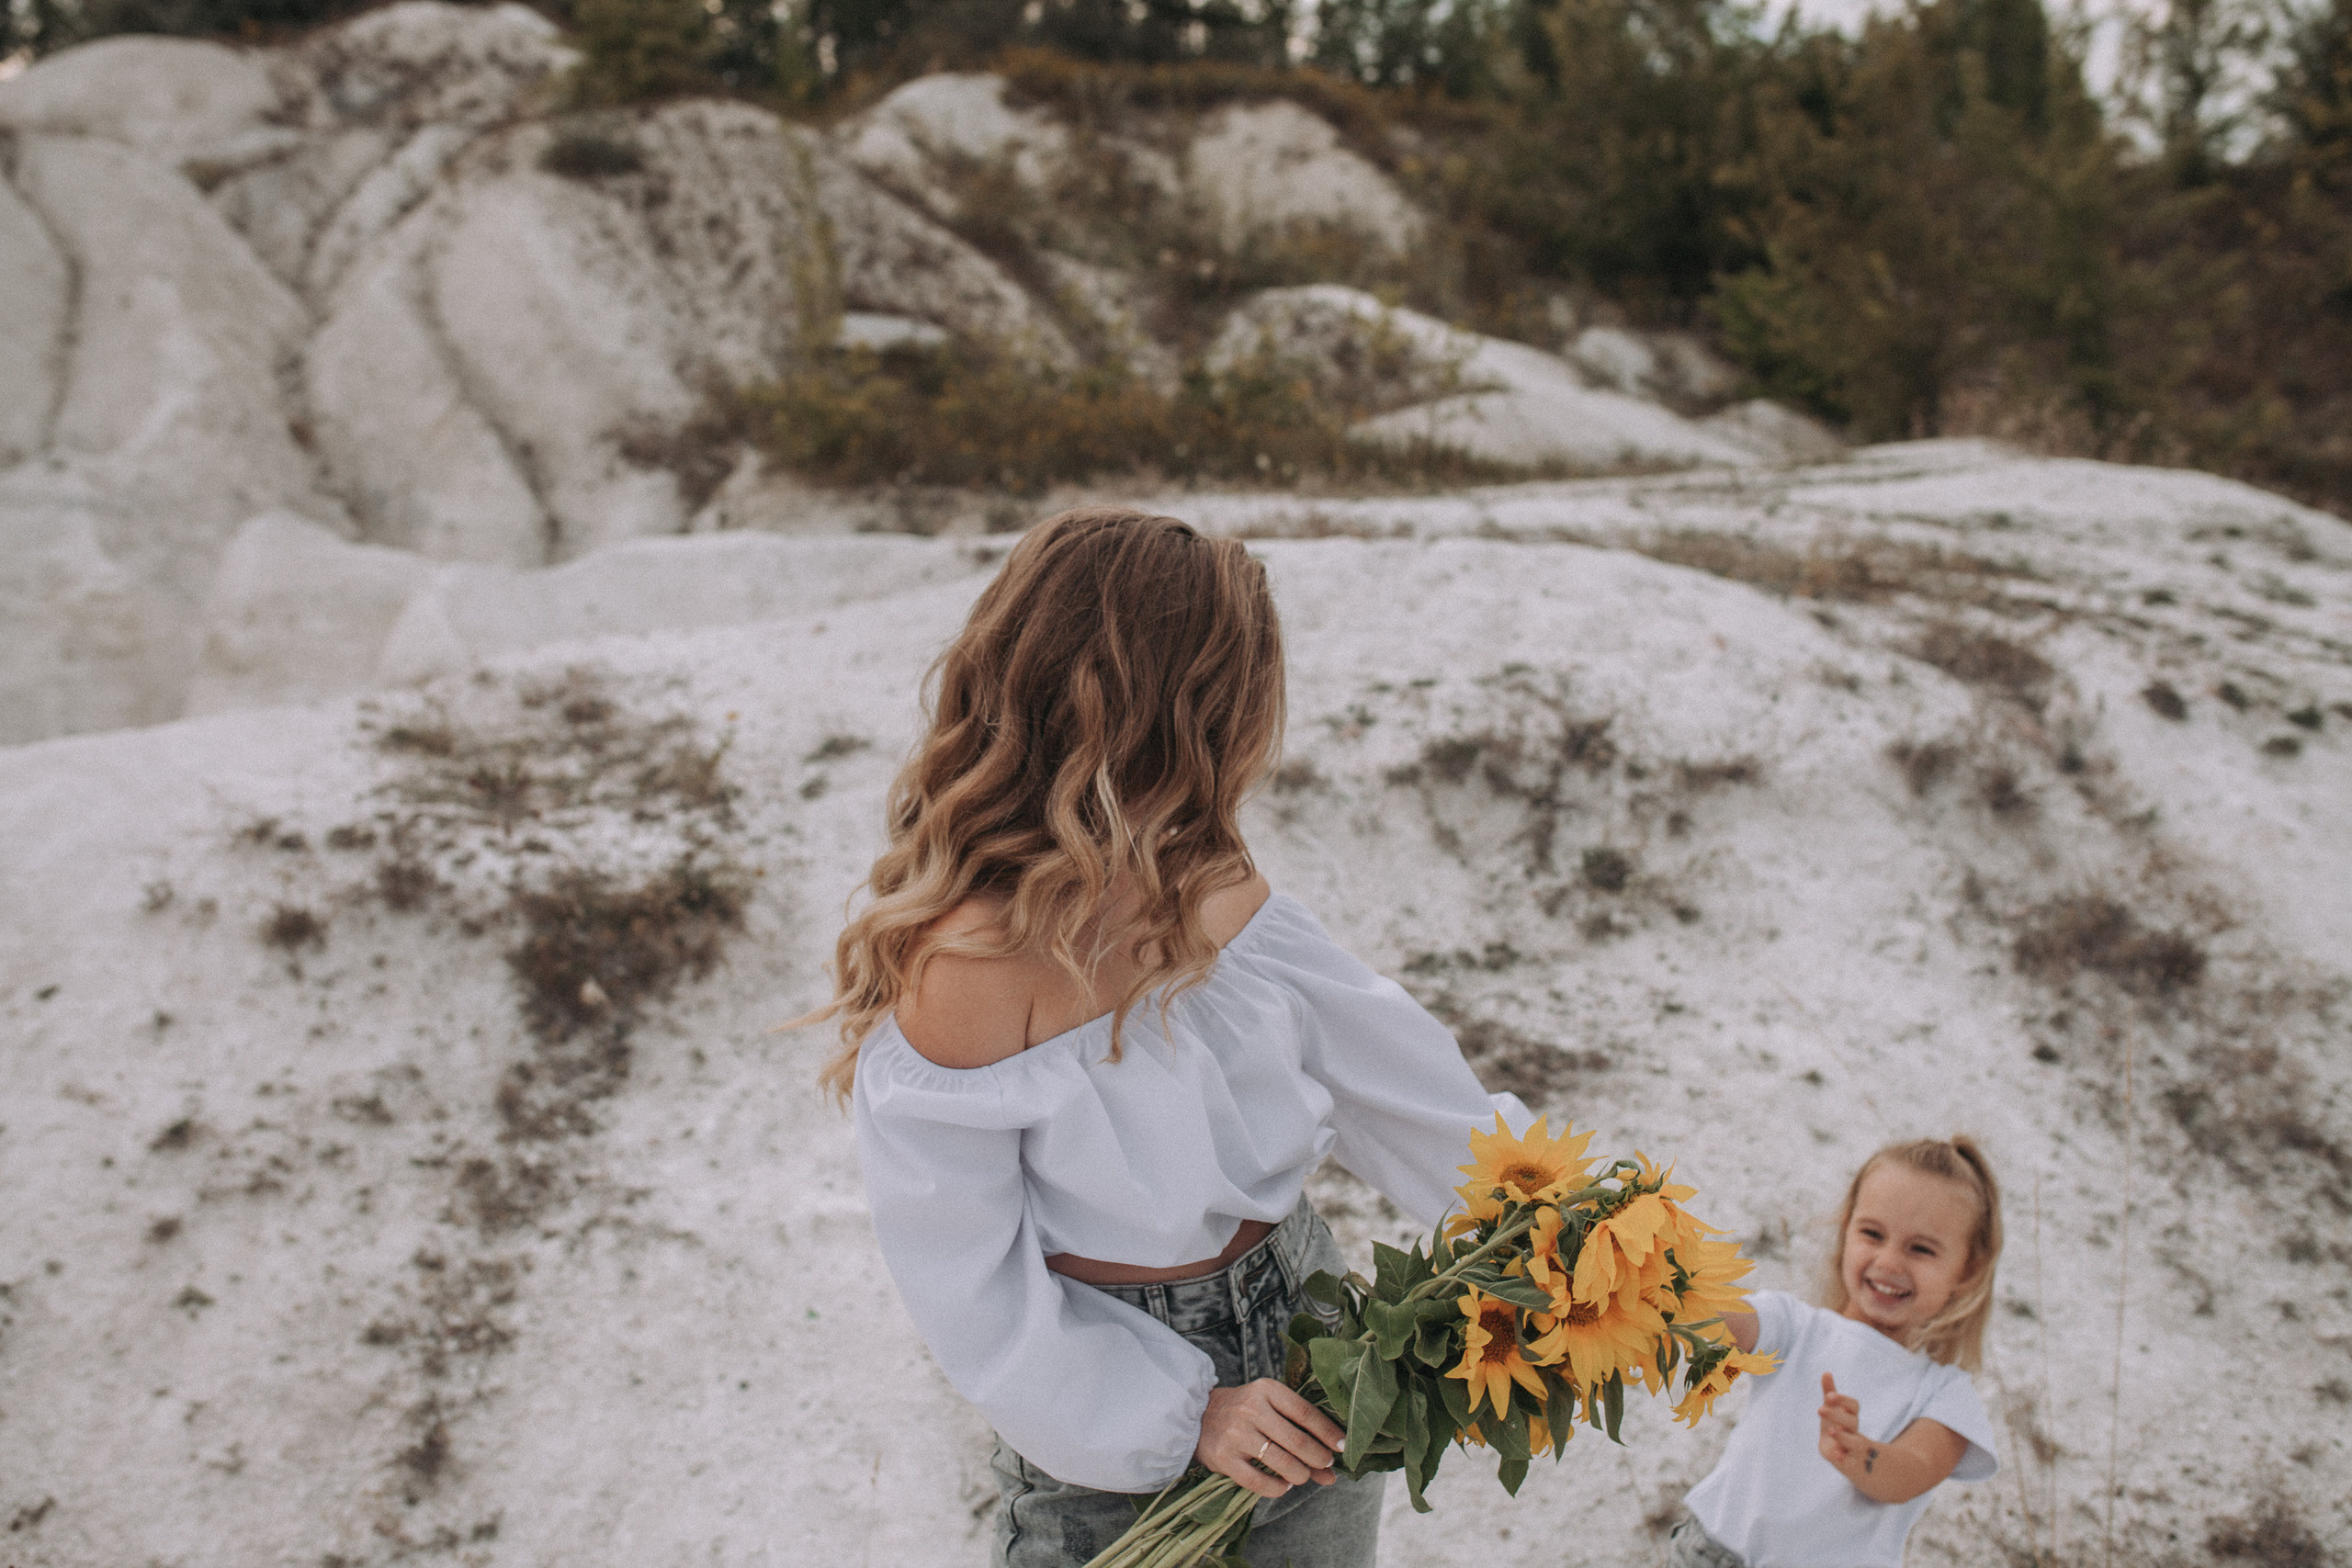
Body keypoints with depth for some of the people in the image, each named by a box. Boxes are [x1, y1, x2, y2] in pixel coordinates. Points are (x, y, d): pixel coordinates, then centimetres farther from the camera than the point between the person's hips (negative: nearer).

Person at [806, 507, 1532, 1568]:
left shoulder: (1206, 886, -9)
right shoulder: (961, 982, -30)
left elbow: (1368, 1053, 2)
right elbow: (972, 1291, -20)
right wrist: (1181, 1414, -16)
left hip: (1310, 1320, 7)